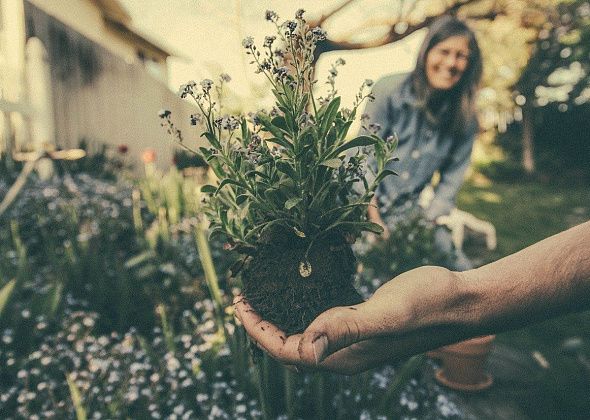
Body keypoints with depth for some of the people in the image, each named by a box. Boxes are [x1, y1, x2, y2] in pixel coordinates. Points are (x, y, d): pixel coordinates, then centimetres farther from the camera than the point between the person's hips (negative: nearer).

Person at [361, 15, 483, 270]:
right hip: (362, 203, -4)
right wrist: (375, 220, -17)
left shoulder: (465, 118, -1)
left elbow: (452, 179, 4)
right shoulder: (390, 90, -11)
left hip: (409, 211, 4)